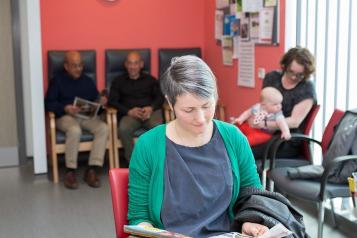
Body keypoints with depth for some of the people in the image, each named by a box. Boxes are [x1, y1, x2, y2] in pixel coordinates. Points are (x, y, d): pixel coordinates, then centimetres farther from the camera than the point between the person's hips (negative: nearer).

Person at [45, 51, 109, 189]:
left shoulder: (87, 81, 19)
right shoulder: (57, 80, 7)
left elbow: (95, 99, 17)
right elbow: (49, 103, -2)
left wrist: (101, 101, -8)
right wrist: (65, 108, -20)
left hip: (87, 116, 4)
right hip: (65, 116, -4)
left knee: (103, 128, -28)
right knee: (75, 130, -38)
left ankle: (92, 170, -30)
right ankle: (70, 171, -27)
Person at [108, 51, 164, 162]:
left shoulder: (150, 79, 22)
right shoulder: (118, 81, 18)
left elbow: (160, 97, 13)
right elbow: (112, 101, 6)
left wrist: (151, 108, -10)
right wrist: (129, 111, -11)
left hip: (150, 111, 1)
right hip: (130, 114, 0)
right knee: (123, 129, -36)